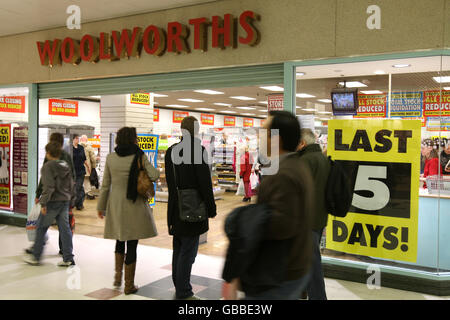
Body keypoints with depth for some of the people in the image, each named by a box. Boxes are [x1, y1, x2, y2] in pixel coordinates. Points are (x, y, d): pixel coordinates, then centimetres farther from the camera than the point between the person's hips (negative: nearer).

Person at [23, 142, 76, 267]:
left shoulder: (48, 167, -12)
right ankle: (68, 258, 8)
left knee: (41, 228, 8)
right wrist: (71, 198, 22)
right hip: (65, 201, 7)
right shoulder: (66, 166, 10)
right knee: (65, 229, 7)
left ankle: (35, 257, 17)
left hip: (53, 202, -7)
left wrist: (44, 203, -17)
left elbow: (48, 187, -20)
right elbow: (71, 184, 14)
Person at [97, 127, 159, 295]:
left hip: (116, 205, 3)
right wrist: (145, 166, 5)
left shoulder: (110, 158, 1)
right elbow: (154, 175, -16)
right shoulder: (139, 157, -9)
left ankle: (118, 275, 22)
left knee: (120, 240, 23)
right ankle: (129, 285, 11)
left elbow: (105, 185, 4)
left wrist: (101, 206, 13)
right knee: (132, 245, 3)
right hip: (135, 205, -3)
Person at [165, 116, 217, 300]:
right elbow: (205, 183, -15)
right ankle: (184, 293, 8)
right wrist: (211, 209, -7)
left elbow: (169, 181, 12)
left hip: (175, 208, 8)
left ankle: (178, 287, 29)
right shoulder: (198, 150, -15)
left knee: (178, 249, 17)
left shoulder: (171, 151, 7)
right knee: (188, 251, 0)